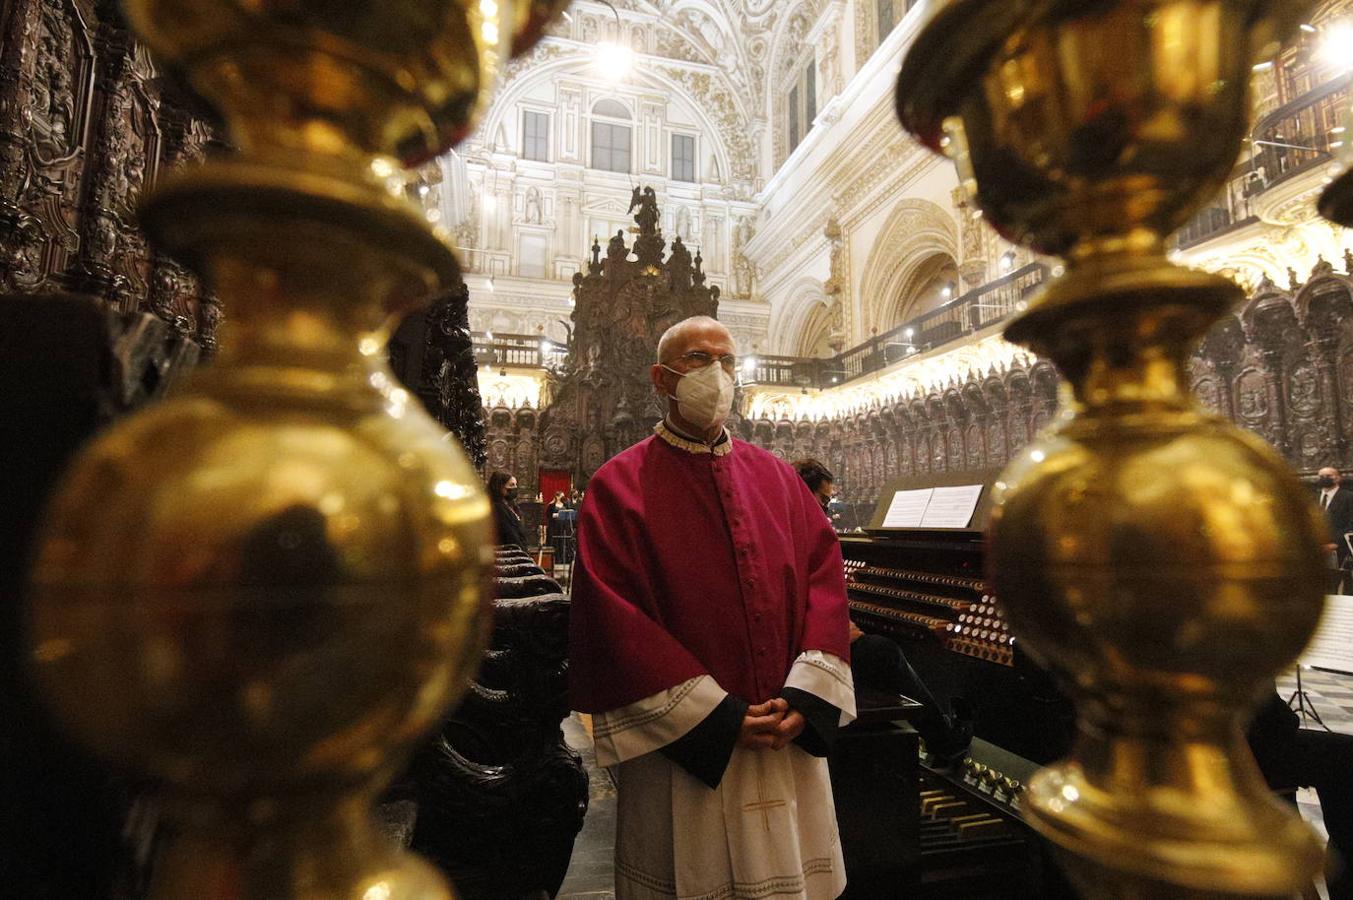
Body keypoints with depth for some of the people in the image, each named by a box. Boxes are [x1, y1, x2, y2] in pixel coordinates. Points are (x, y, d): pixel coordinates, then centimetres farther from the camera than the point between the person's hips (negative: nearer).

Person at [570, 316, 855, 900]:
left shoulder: (775, 477, 7)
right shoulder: (619, 486, -6)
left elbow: (825, 577, 1)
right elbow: (614, 616, -13)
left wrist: (805, 698, -11)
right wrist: (717, 716, -16)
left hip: (792, 739, 4)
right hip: (683, 749, -3)